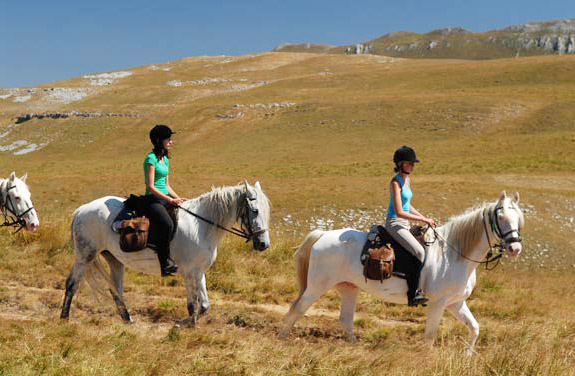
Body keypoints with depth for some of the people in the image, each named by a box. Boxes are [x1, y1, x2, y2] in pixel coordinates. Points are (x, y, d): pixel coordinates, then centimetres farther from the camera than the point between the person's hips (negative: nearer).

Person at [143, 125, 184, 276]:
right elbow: (150, 186, -16)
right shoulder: (151, 158, -10)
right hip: (153, 200, -9)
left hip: (165, 198, 9)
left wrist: (178, 198, 5)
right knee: (167, 224, -33)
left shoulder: (165, 159, 16)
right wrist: (170, 200, -19)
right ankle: (165, 262, -28)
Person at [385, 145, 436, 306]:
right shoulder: (396, 182, -15)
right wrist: (423, 220, -17)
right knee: (419, 251, -25)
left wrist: (424, 217, 10)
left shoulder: (407, 180, 12)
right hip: (395, 223, -10)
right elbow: (399, 212, -21)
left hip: (404, 225, 10)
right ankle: (413, 293, -23)